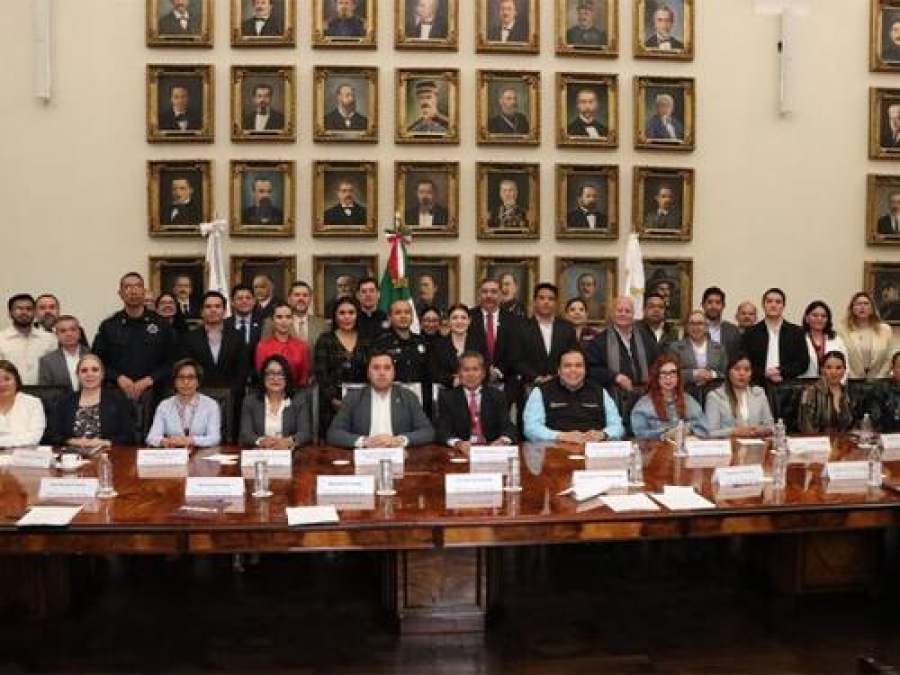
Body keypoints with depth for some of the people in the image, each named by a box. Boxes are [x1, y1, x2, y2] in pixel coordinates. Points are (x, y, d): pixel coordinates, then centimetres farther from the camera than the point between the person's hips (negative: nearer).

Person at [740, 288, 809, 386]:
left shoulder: (796, 332, 10)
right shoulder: (750, 333, 7)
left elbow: (804, 363, 4)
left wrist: (782, 372, -11)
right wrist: (764, 373, -13)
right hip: (759, 386, 0)